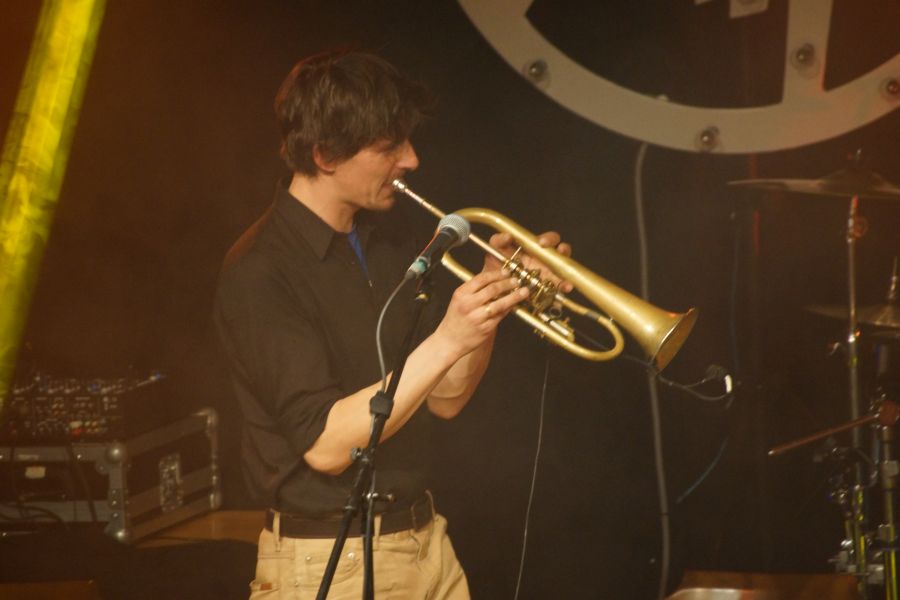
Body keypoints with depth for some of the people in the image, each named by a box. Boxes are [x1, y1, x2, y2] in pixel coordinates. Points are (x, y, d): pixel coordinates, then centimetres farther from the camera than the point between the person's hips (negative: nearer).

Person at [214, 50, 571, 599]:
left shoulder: (390, 236, 7)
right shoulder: (260, 273, -17)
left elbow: (444, 399, 8)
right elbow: (325, 444, -24)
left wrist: (490, 301, -8)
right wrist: (445, 342, -28)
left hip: (426, 541, 7)